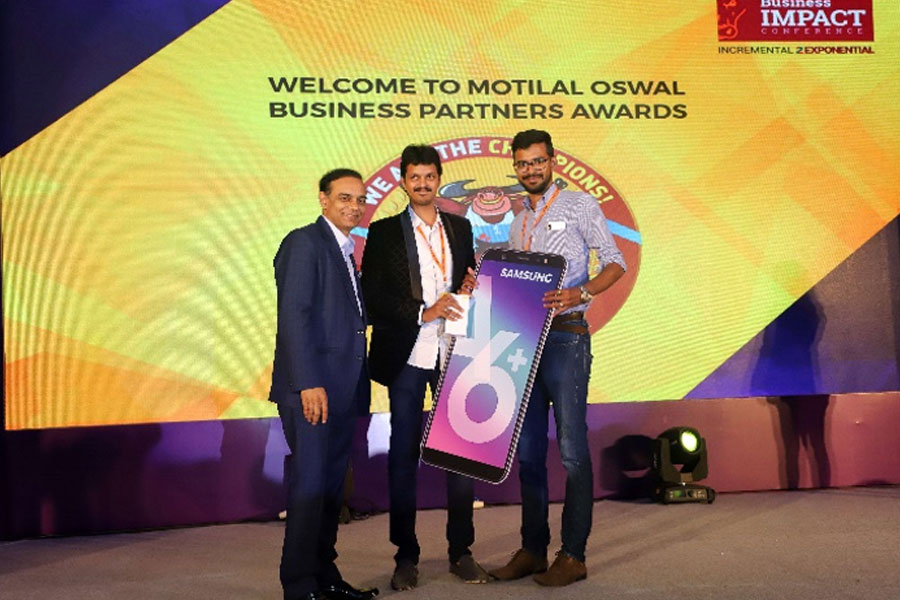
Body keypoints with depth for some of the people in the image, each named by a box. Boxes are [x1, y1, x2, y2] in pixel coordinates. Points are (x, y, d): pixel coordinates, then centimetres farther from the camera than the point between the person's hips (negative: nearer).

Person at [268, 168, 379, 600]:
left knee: (332, 484, 12)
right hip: (310, 389, -8)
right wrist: (309, 383, -21)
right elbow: (294, 315, -15)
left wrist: (358, 388, 11)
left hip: (343, 389, 8)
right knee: (309, 486, -4)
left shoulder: (346, 252, 19)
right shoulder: (304, 242, -6)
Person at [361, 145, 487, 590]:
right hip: (406, 356, -2)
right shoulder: (384, 232, 3)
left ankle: (461, 552, 17)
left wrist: (471, 288, -3)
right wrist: (422, 312, -14)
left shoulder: (460, 228, 13)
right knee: (404, 453, 4)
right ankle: (406, 557, 14)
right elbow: (372, 296, -5)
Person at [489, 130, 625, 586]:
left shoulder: (579, 205, 1)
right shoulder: (518, 224, 19)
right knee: (528, 449, 8)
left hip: (565, 337, -7)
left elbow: (615, 262, -5)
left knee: (572, 448, -6)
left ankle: (573, 555, 2)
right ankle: (532, 549, 17)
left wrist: (579, 293, -22)